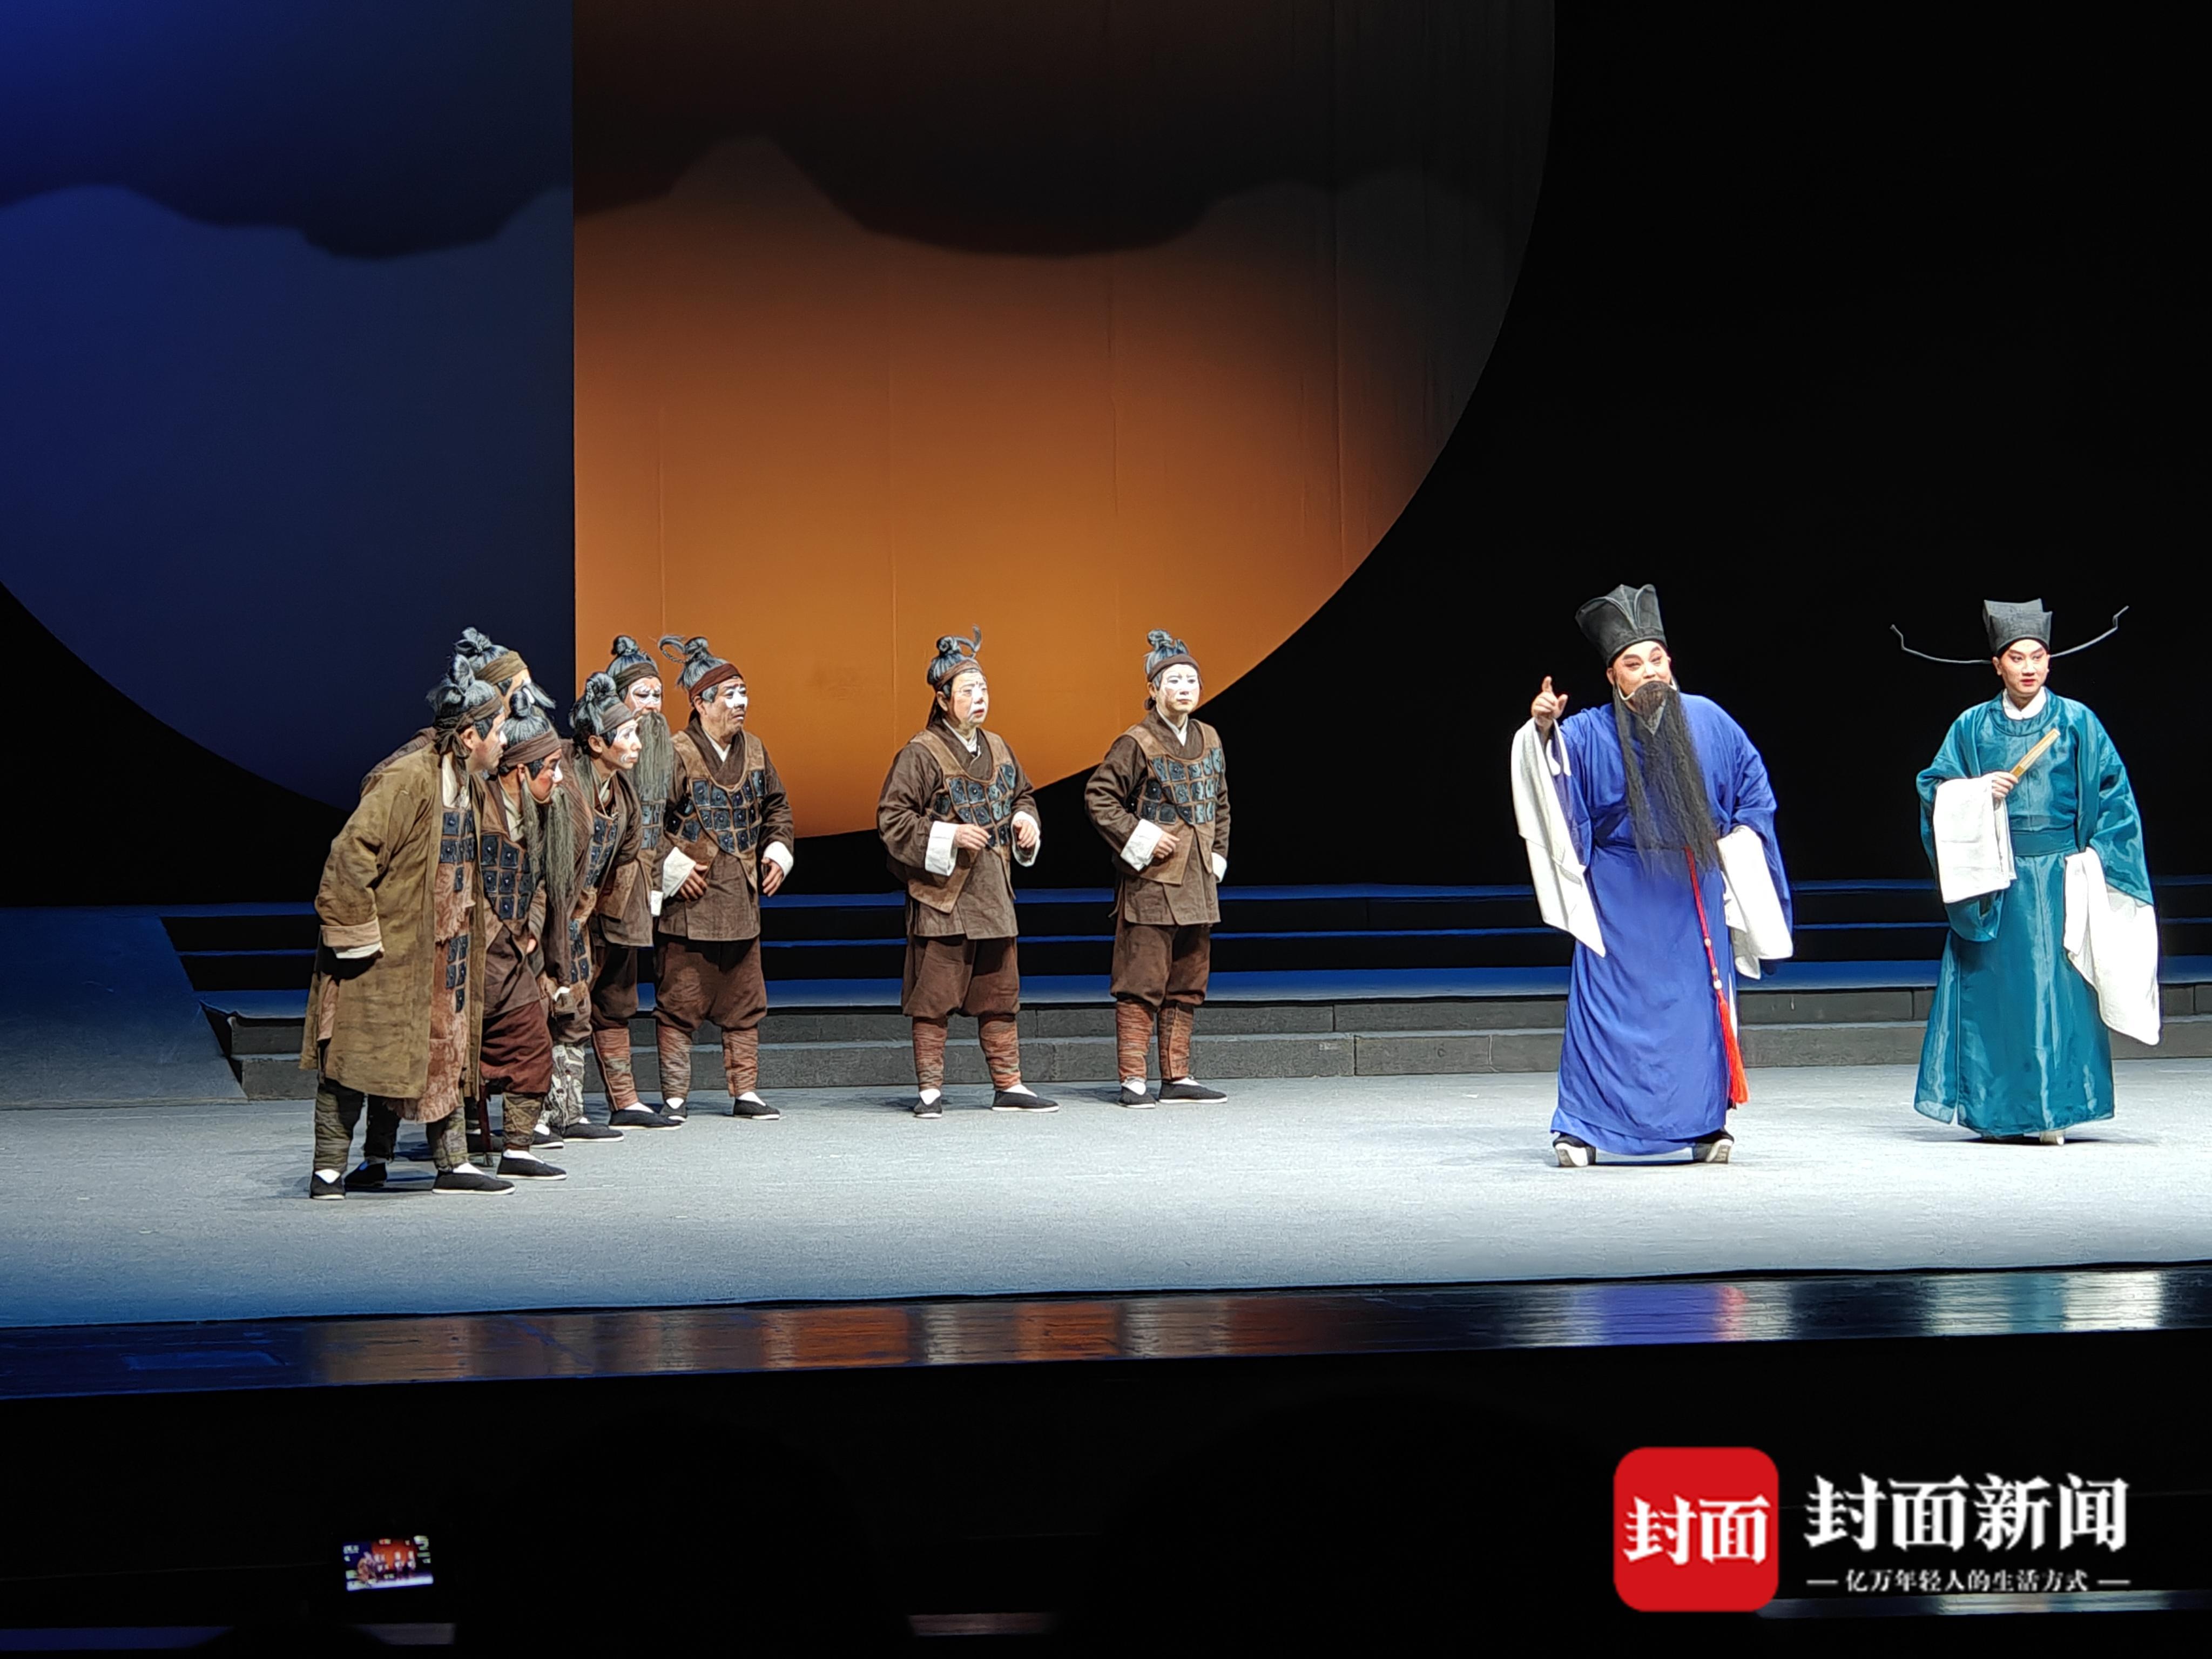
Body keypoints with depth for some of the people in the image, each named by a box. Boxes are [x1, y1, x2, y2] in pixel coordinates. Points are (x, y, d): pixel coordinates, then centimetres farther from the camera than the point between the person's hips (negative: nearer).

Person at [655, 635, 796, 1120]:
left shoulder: (752, 750, 10)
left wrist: (778, 851, 9)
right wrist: (674, 867, -13)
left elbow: (776, 806, 23)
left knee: (745, 1003, 9)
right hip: (690, 902, -6)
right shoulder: (677, 754, -12)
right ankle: (674, 1097, 6)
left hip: (742, 899, 6)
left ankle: (746, 1093, 15)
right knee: (680, 1003, -1)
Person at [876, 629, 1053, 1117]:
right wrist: (948, 837, -19)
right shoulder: (921, 754, -9)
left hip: (993, 893, 6)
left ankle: (1009, 1086, 16)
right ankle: (930, 1090, 5)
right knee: (934, 998, -2)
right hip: (941, 896, -6)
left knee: (1000, 995, 10)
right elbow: (892, 818, -12)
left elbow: (1022, 795, 27)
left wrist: (1026, 820, 6)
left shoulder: (998, 749, 12)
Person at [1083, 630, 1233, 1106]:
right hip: (1149, 882, -7)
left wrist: (1217, 856, 14)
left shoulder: (1209, 740, 11)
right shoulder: (1137, 744, -9)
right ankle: (1132, 1080, -4)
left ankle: (1177, 1076, 16)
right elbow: (1099, 796, -8)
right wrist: (1139, 839, -13)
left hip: (1197, 883, 7)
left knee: (1188, 985, 10)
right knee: (1142, 983, -6)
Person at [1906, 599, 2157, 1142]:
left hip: (2058, 875, -2)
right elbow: (1935, 792, 8)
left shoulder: (2077, 722, 4)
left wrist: (2094, 859, -4)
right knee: (1995, 989, -1)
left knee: (2056, 989, -7)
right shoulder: (1972, 727, 8)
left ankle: (2052, 1110, -4)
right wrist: (1981, 792, -10)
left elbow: (2113, 795, 5)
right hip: (1993, 879, 2)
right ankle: (1999, 1112, 5)